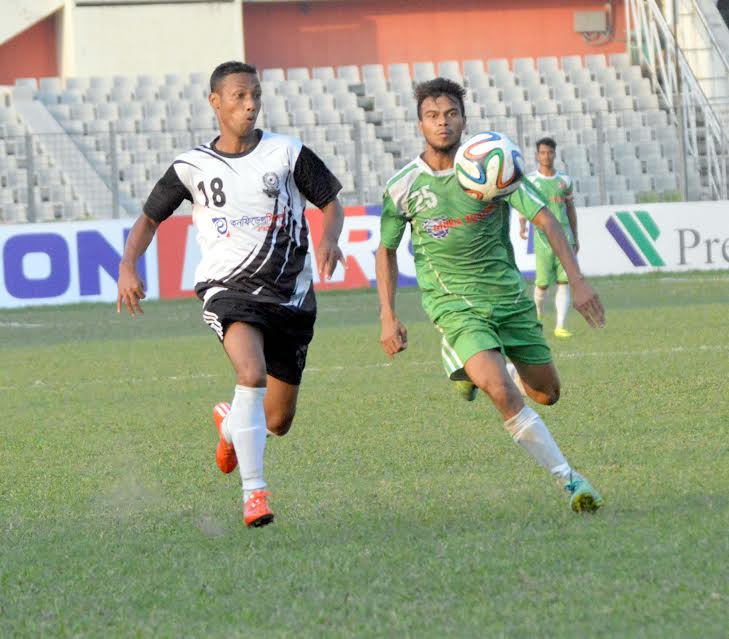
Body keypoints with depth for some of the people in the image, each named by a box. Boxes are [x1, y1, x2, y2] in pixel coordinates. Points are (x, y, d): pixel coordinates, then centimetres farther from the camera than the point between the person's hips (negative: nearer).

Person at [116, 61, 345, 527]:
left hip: (290, 295, 2)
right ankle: (254, 492, -25)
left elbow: (330, 203, 9)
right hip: (229, 288, -2)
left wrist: (329, 240, -13)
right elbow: (150, 218, 13)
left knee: (278, 423, 7)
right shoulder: (193, 167, 2)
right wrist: (128, 267, -4)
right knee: (252, 374, -33)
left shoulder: (288, 153, 1)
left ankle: (230, 424, 45)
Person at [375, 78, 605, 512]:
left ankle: (479, 370, 43)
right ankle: (570, 480, -16)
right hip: (455, 305, -3)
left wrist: (577, 280, -15)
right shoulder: (403, 187, -5)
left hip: (509, 294, 3)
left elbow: (545, 218, -6)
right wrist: (388, 317, 2)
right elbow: (386, 251, 9)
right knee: (503, 394, -23)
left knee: (546, 394, 11)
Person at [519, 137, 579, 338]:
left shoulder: (564, 180, 12)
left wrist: (575, 238, 21)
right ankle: (538, 311, 27)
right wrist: (522, 226, -24)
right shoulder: (529, 180, 2)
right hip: (543, 238, -2)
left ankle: (560, 326, -10)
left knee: (564, 282, -7)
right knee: (543, 282, -3)